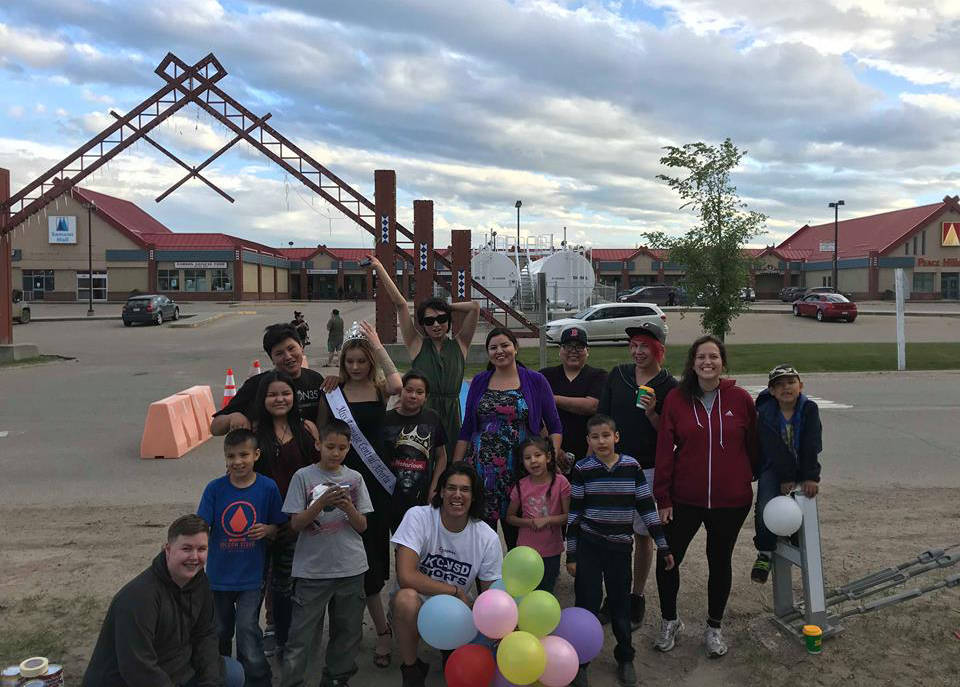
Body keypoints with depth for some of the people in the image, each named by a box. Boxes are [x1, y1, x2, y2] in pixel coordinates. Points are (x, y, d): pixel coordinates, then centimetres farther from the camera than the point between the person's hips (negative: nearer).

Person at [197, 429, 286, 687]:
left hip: (251, 576, -2)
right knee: (220, 633, 18)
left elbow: (279, 527, 1)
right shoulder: (215, 488, -8)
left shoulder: (267, 487, -9)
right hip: (219, 575, 2)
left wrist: (267, 529, -20)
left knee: (247, 630, -10)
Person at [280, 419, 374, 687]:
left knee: (347, 630, 12)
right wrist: (322, 502, -21)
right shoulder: (304, 476, -3)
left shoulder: (355, 479, 4)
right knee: (301, 634, -1)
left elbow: (362, 526, 3)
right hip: (312, 569, -3)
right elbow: (296, 523, -6)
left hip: (350, 567, 3)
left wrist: (348, 507, -17)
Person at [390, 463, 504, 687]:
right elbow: (406, 576, -26)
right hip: (415, 606, -2)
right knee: (407, 597, -36)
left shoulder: (488, 538, -8)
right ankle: (411, 669, -9)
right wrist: (456, 591, -19)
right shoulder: (418, 517, -17)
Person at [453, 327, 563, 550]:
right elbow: (467, 429, 12)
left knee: (518, 538, 4)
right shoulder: (480, 382, 10)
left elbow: (555, 427, 4)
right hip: (482, 469, 2)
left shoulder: (536, 381, 3)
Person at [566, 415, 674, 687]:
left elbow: (647, 507, 3)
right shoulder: (582, 469, -6)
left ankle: (625, 658, 30)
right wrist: (571, 555, -2)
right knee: (587, 602, 1)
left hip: (620, 546, 1)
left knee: (620, 603, 11)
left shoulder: (631, 466, -3)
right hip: (588, 545, -1)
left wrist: (662, 546, 4)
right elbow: (574, 514, -2)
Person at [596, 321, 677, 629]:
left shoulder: (669, 386, -5)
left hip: (648, 469, -2)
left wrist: (652, 414, -20)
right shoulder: (617, 375, 4)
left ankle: (637, 598, 23)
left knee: (643, 535, 8)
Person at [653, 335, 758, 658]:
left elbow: (753, 444, 7)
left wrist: (751, 477, 17)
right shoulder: (676, 399, -5)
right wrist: (663, 498, -5)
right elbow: (664, 450, -4)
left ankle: (714, 628, 34)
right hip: (685, 497, 0)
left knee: (720, 562, 14)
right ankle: (669, 621, 27)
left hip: (731, 499, 0)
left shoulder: (740, 399, -6)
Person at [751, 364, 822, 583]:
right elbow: (774, 449, -18)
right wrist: (785, 478, -22)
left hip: (801, 468, 2)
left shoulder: (810, 409, -10)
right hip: (773, 468, -1)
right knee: (765, 506, -20)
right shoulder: (765, 413, -13)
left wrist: (811, 477, -21)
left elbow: (812, 446, -15)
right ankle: (765, 552, -1)